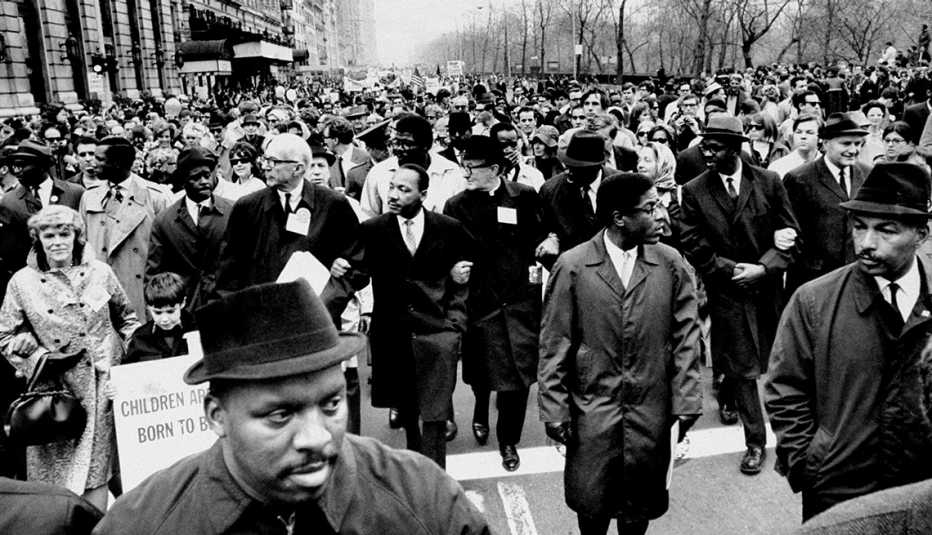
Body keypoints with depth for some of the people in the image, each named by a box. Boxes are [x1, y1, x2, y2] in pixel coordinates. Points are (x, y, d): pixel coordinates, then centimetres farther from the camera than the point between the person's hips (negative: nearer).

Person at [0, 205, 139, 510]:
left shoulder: (100, 272, 3)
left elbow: (126, 318, 13)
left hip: (103, 385, 1)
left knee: (97, 466, 5)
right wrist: (36, 359, -9)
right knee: (55, 473, 5)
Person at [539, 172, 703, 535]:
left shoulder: (670, 263, -3)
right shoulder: (572, 267, -9)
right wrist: (554, 410, -6)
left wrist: (686, 400, -3)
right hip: (592, 409, -1)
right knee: (590, 505, 11)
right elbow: (554, 345, -5)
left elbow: (685, 336, 1)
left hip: (651, 410, 2)